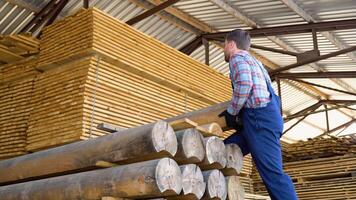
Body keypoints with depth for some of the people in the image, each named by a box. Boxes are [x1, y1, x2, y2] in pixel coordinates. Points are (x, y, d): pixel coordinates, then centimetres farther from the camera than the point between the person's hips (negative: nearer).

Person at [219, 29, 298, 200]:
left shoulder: (237, 58, 2)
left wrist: (231, 112, -6)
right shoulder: (252, 60, 31)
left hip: (259, 117, -10)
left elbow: (244, 84, -19)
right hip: (265, 117, 10)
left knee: (272, 173, -14)